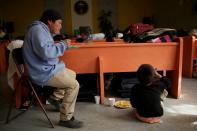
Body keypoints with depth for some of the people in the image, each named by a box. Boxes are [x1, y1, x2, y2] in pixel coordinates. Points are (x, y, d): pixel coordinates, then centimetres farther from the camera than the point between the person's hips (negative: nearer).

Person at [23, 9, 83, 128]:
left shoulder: (42, 29, 14)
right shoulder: (38, 30, -19)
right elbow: (46, 52, -32)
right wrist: (63, 45, -20)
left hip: (47, 68, 11)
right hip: (44, 73, -11)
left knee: (72, 74, 22)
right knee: (74, 85, -12)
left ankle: (55, 97, 23)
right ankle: (66, 119, -3)